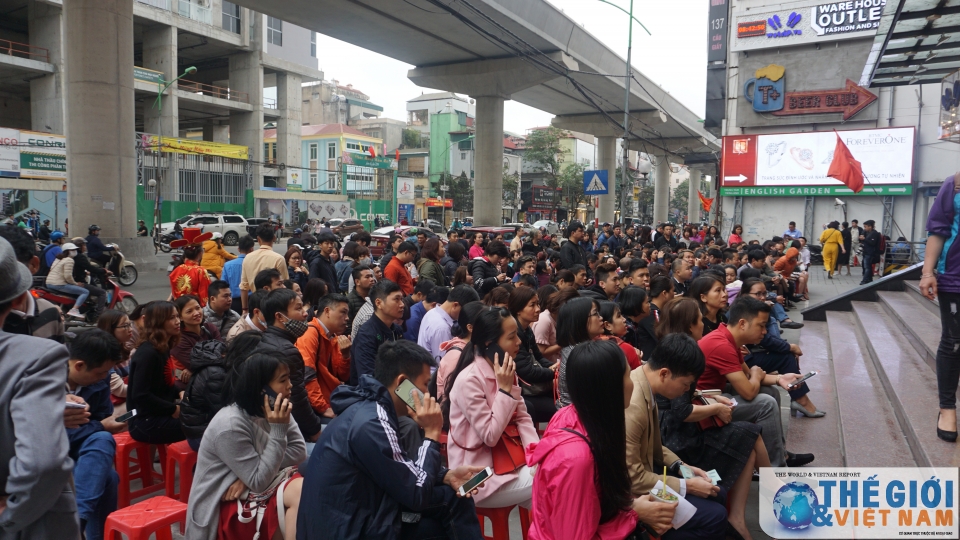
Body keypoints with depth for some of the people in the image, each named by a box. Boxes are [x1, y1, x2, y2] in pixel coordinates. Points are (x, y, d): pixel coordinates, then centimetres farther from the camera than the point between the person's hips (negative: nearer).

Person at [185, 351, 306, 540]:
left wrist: (253, 474, -19)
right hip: (226, 504, -6)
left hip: (256, 485, 7)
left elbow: (299, 450, -7)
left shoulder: (273, 410, -3)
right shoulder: (230, 425, -24)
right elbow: (259, 482, -22)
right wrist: (278, 430, -29)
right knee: (302, 492, -27)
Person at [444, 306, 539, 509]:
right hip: (481, 475, -7)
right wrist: (505, 389, -21)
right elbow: (490, 436, -20)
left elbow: (523, 418, 4)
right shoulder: (469, 380, -22)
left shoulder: (505, 372, 3)